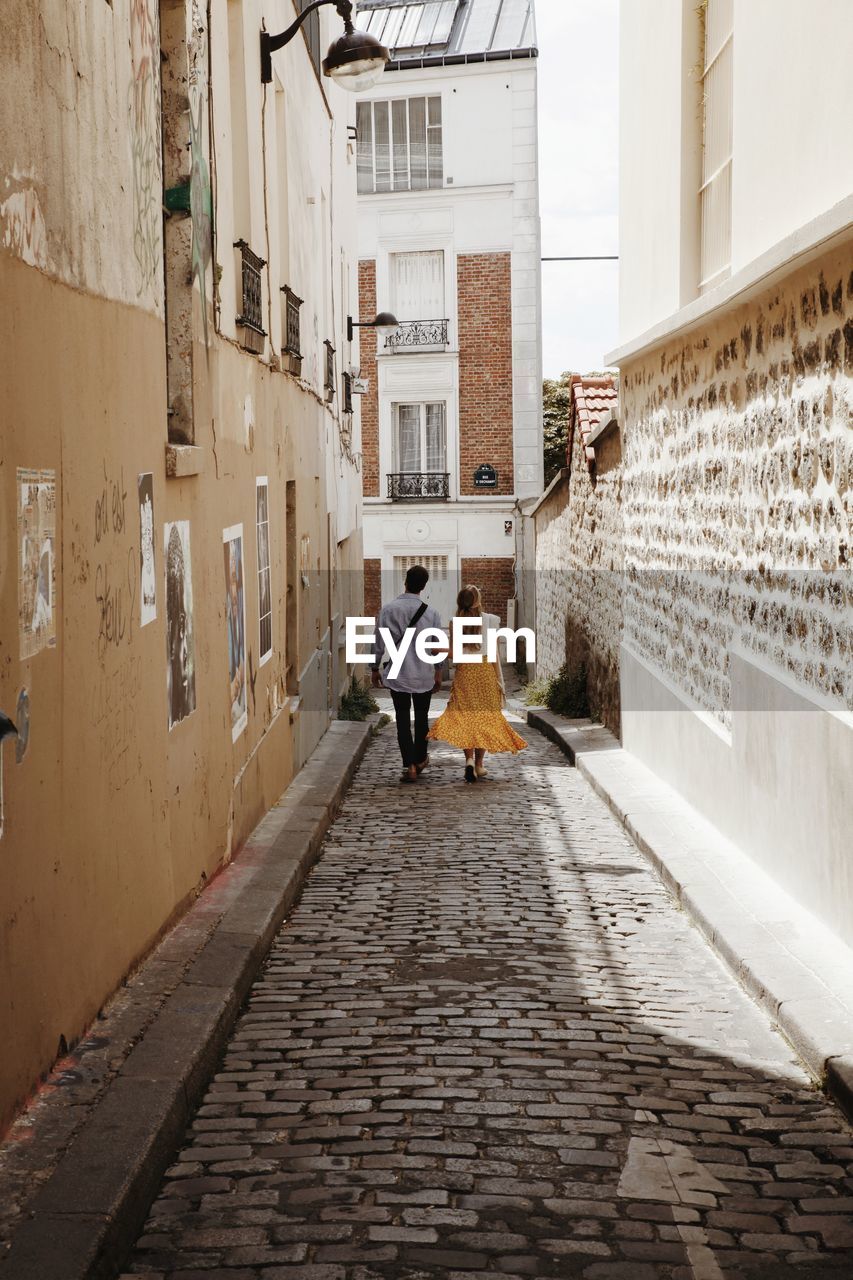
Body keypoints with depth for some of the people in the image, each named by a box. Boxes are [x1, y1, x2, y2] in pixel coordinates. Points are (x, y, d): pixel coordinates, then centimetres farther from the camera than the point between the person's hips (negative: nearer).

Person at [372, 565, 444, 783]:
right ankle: (420, 759, 30)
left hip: (397, 674, -1)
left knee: (403, 719, 4)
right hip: (423, 675, 1)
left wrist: (375, 668, 8)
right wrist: (438, 672, 15)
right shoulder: (431, 613, -6)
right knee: (421, 718, 18)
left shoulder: (388, 609, -9)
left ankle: (410, 766, -3)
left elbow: (380, 642, -4)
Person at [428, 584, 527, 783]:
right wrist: (500, 680, 3)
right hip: (486, 670, 0)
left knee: (465, 717, 1)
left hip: (464, 671, 0)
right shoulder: (490, 620, -3)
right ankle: (479, 764, 12)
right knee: (485, 717, 10)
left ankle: (469, 759, -18)